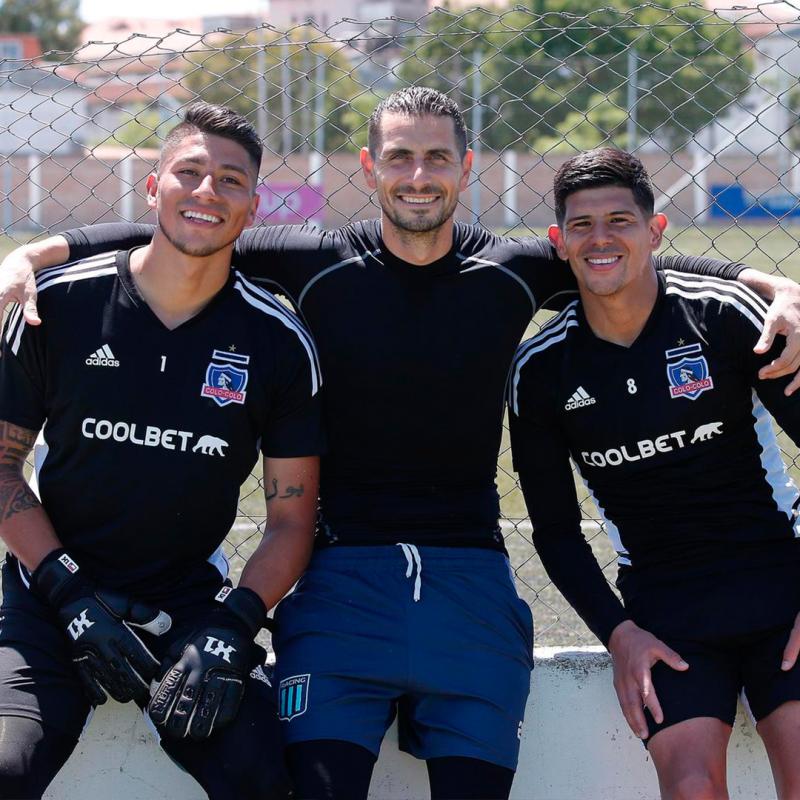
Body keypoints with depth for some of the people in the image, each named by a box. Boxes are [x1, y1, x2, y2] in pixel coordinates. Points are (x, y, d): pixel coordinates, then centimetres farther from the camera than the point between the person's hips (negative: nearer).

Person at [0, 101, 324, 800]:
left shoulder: (278, 342, -1)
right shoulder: (61, 304, -3)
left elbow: (291, 519, 3)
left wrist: (231, 629, -12)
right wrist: (72, 594, -9)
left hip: (194, 601, 1)